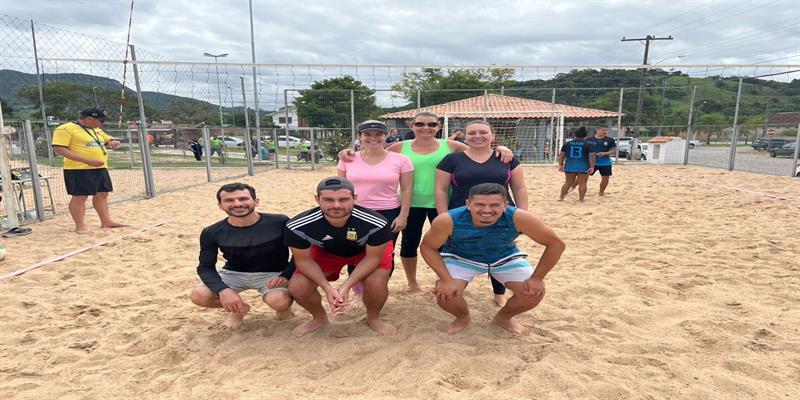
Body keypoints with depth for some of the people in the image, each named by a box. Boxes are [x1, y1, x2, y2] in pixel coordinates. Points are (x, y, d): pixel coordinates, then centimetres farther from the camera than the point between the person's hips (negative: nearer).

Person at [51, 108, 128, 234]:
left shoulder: (97, 130, 15)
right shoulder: (66, 129, -10)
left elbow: (108, 140, 28)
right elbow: (58, 149, -17)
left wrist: (114, 143, 0)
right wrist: (87, 161, -24)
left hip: (101, 168, 8)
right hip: (79, 170, -8)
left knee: (102, 195, 11)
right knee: (80, 197, -2)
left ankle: (106, 222, 20)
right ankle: (80, 226, 6)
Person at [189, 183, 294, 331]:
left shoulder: (280, 223, -17)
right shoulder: (212, 233, -11)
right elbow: (206, 267, -8)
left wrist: (286, 276, -23)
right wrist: (223, 290, -27)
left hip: (273, 274, -2)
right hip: (233, 274, 3)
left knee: (279, 302, -34)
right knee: (199, 296, -23)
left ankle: (285, 304, 8)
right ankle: (238, 309, 10)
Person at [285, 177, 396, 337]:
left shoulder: (375, 223, -39)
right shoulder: (297, 227, -34)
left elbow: (373, 257, -22)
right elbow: (303, 260, -17)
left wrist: (346, 286, -30)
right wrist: (327, 287, -28)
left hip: (367, 251, -1)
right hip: (325, 251, 2)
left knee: (377, 284, -24)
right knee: (297, 287, -12)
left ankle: (373, 319, 11)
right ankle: (319, 318, 21)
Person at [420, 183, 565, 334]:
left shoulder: (518, 218, -34)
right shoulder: (449, 220, -35)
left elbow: (556, 244, -21)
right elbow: (427, 247, -18)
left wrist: (537, 278, -20)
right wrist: (446, 280, -26)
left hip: (506, 257, 1)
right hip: (461, 258, -1)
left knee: (534, 292, -14)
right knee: (445, 293, -22)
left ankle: (503, 317, 19)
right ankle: (462, 318, 16)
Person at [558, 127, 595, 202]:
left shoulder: (567, 143, 6)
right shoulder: (588, 144, -1)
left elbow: (561, 155, 4)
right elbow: (591, 156, -9)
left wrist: (560, 165, 9)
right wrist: (592, 167, -8)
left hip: (570, 166, 3)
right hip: (583, 167, -3)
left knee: (568, 182, 14)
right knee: (582, 183, 4)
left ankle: (561, 197, 16)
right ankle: (581, 199, 3)